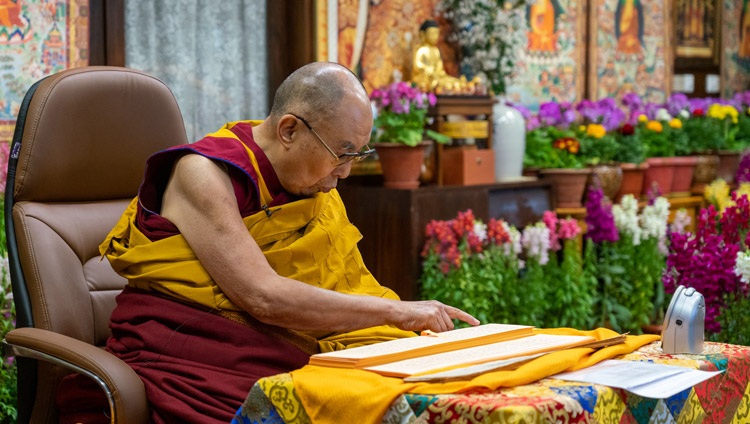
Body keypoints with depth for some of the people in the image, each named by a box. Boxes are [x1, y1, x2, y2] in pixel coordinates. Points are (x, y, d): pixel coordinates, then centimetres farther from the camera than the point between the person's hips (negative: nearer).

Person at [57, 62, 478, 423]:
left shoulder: (316, 182, 13)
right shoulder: (204, 174, -9)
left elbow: (351, 290, 17)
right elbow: (263, 298, -18)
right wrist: (395, 311, -13)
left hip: (282, 362, 7)